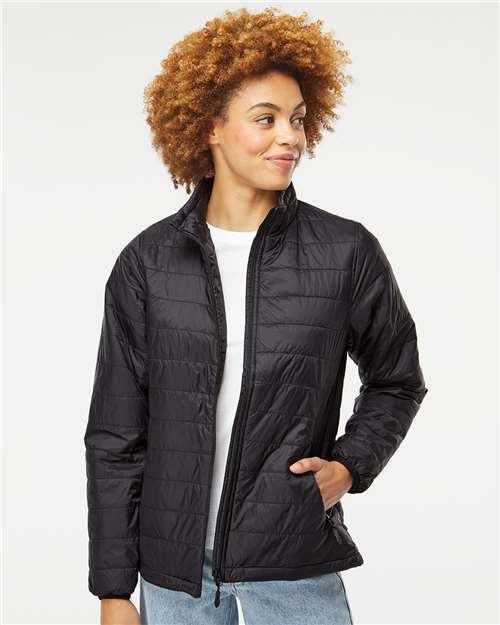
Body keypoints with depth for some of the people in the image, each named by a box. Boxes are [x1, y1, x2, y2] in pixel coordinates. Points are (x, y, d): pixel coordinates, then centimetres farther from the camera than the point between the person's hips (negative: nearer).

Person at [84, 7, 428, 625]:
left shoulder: (348, 253, -5)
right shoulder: (148, 261, -3)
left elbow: (396, 381, 11)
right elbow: (115, 436, 1)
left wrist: (351, 465, -6)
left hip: (294, 560, 0)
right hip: (173, 560, 1)